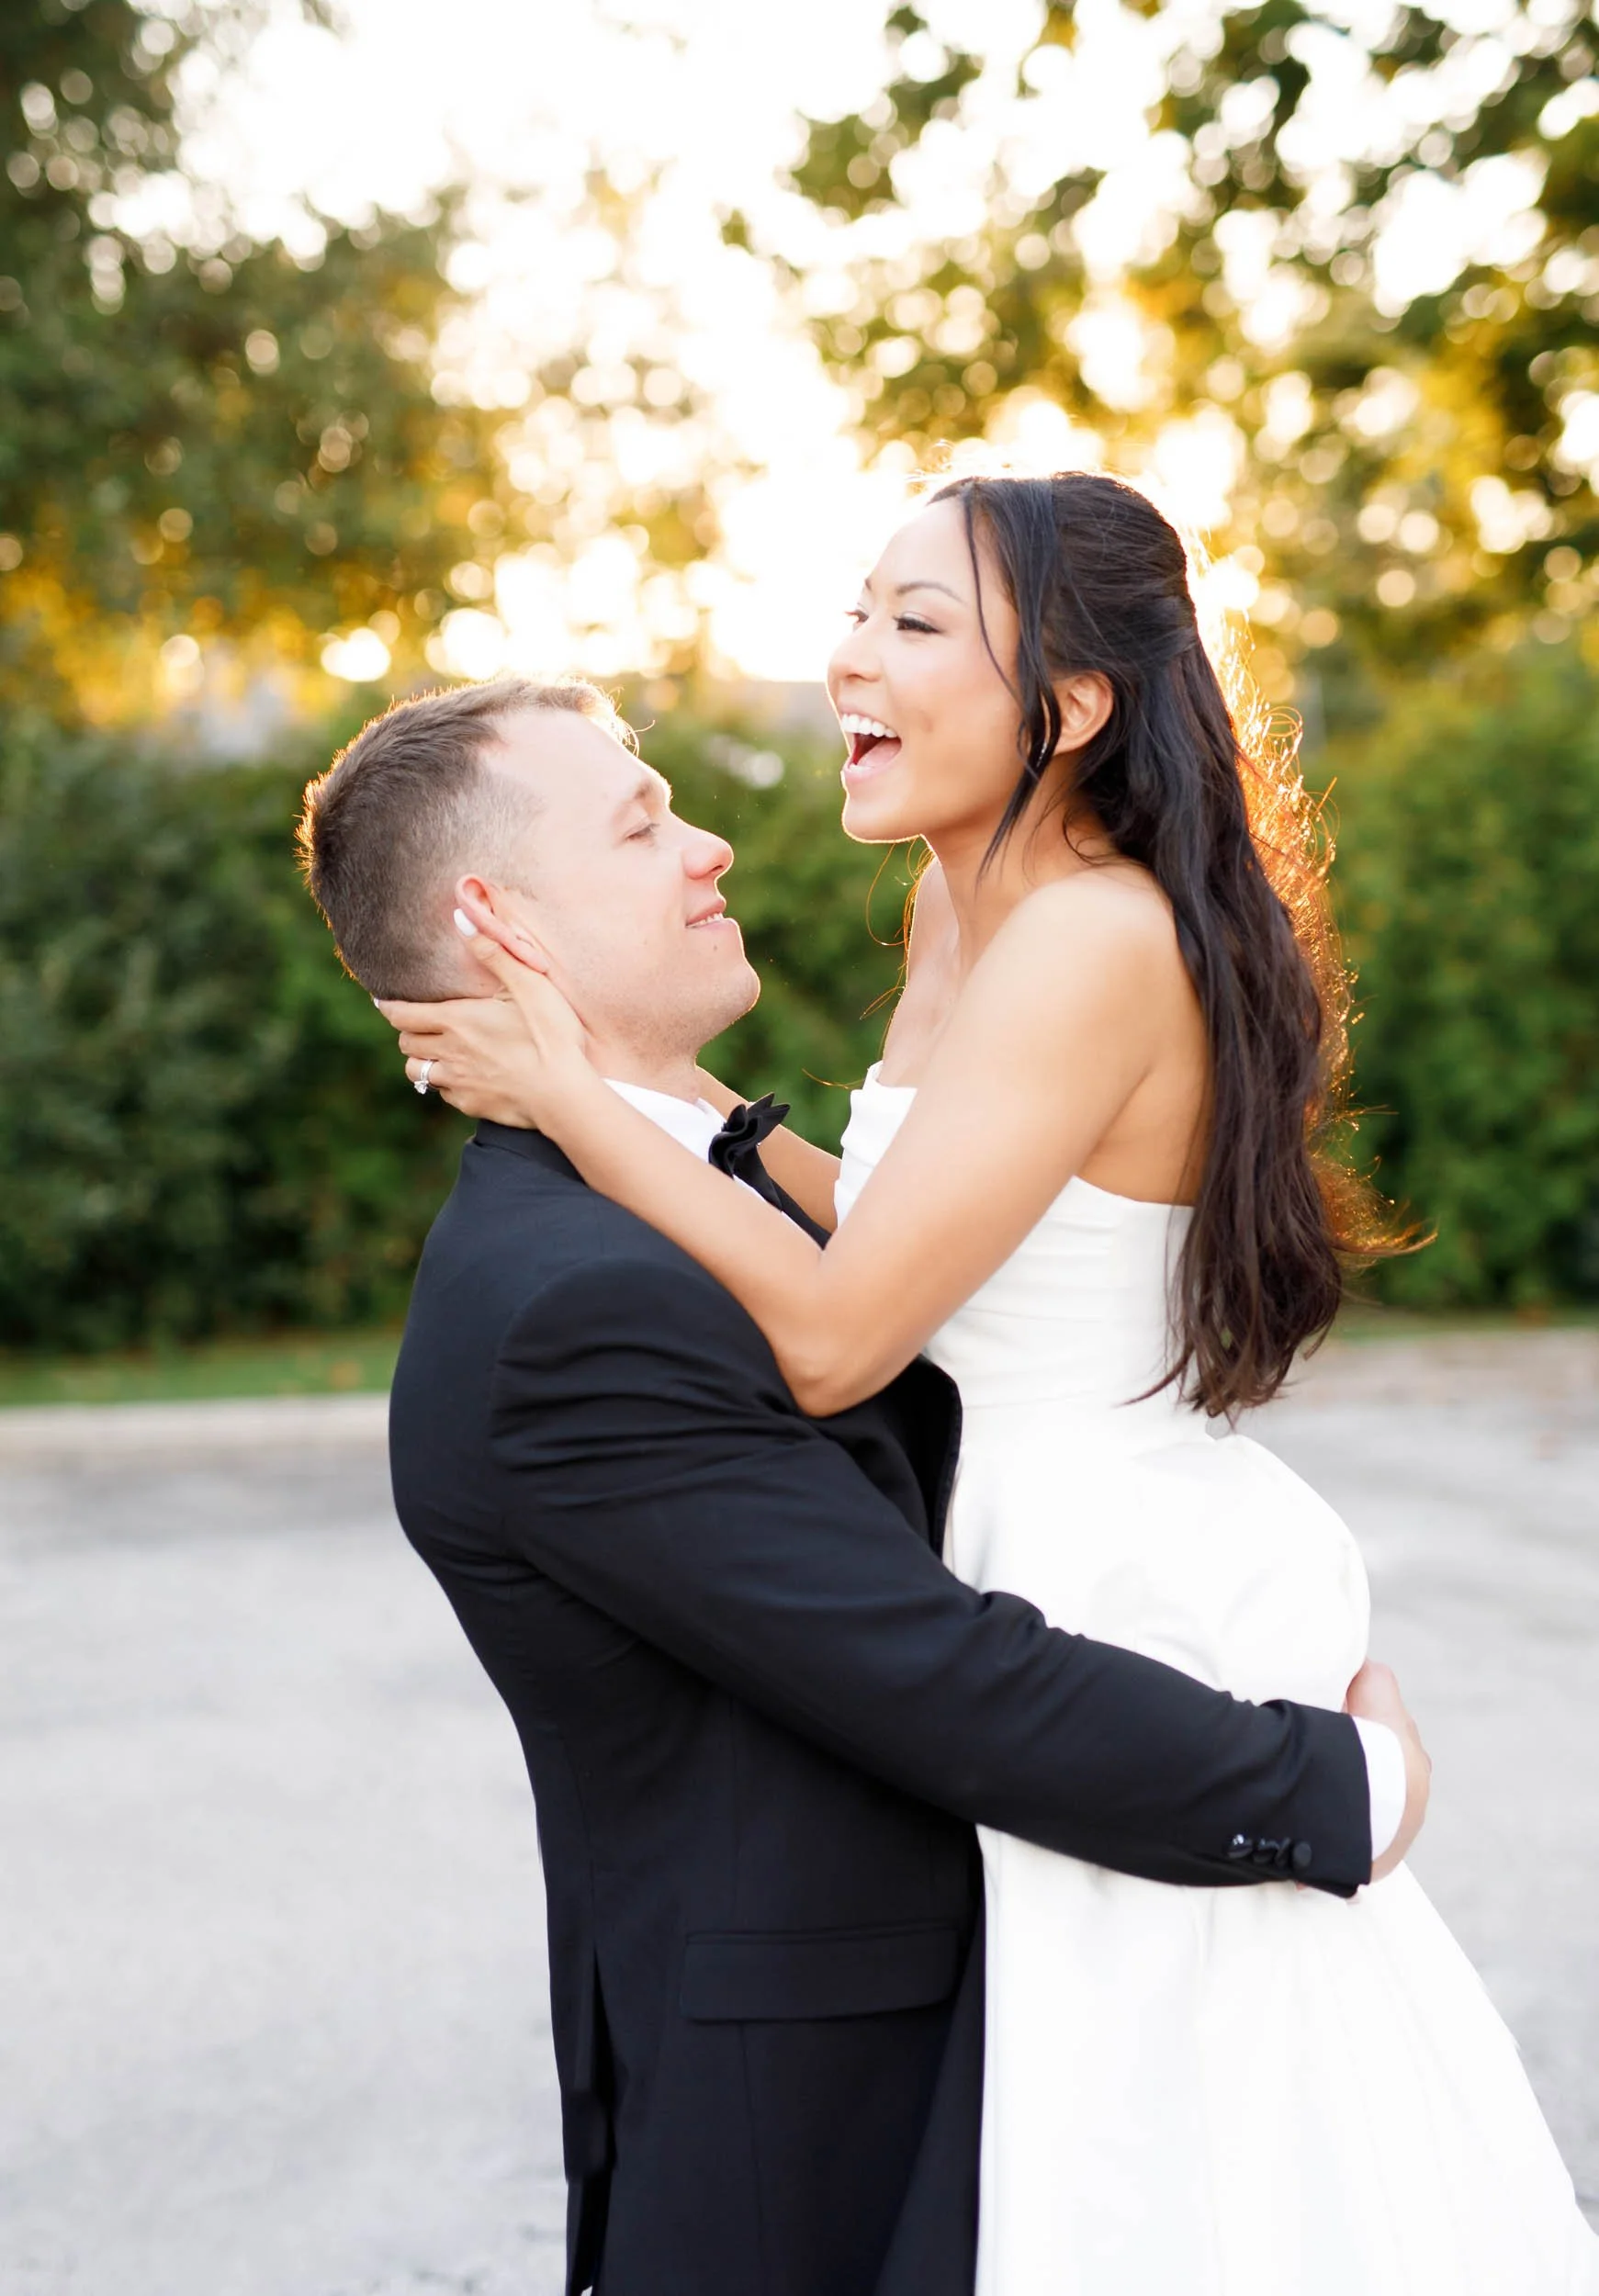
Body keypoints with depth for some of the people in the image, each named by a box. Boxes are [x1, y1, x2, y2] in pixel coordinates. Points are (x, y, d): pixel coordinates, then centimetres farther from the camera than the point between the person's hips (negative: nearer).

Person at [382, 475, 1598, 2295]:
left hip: (1128, 1601, -9)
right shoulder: (967, 914, 7)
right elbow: (912, 1243, 12)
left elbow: (833, 1336, -23)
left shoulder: (1098, 937, -23)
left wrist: (570, 1092, -17)